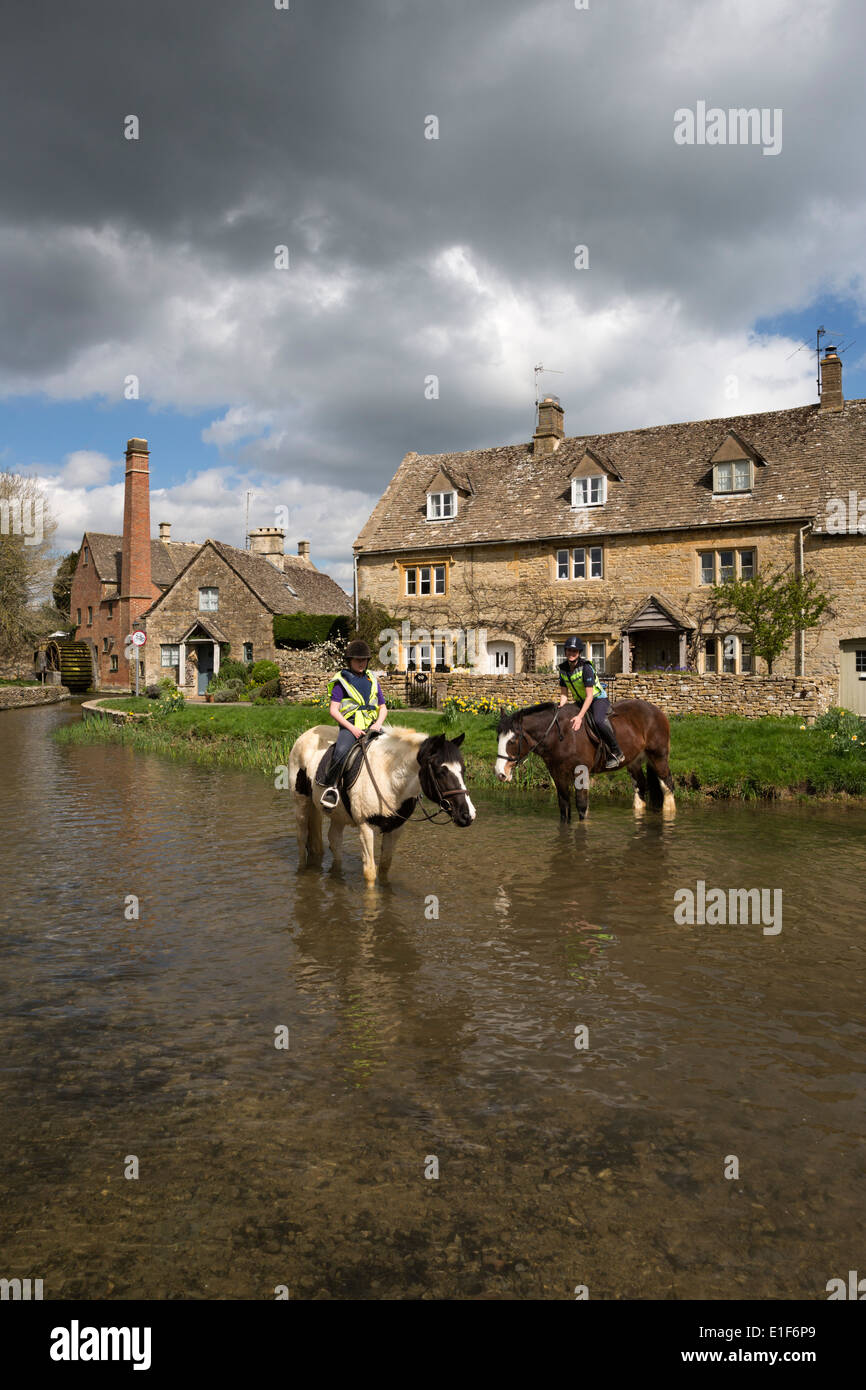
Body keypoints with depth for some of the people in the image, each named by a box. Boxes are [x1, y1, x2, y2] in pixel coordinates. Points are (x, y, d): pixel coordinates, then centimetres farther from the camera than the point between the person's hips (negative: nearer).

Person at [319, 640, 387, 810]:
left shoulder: (373, 682, 19)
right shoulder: (342, 681, 5)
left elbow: (383, 708, 22)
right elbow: (333, 710, -3)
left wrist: (378, 724, 0)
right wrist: (352, 728, -13)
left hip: (371, 727, 4)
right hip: (349, 727, -4)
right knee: (341, 751, -34)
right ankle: (330, 787, -22)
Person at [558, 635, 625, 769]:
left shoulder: (586, 667, -23)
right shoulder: (563, 669, -3)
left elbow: (590, 696, -26)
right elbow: (564, 694, 2)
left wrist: (580, 717, -34)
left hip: (598, 699, -8)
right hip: (580, 701, 8)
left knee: (598, 721, -35)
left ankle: (617, 753, -20)